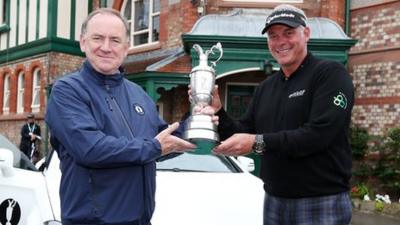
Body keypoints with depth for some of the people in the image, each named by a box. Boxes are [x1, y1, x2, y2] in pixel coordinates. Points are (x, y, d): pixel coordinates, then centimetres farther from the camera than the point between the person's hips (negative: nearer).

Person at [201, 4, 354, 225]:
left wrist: (259, 142, -24)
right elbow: (243, 136, 10)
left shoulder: (330, 73, -9)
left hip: (321, 203, -6)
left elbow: (318, 134, -22)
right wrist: (218, 113, -6)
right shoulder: (265, 87, 11)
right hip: (274, 201, 6)